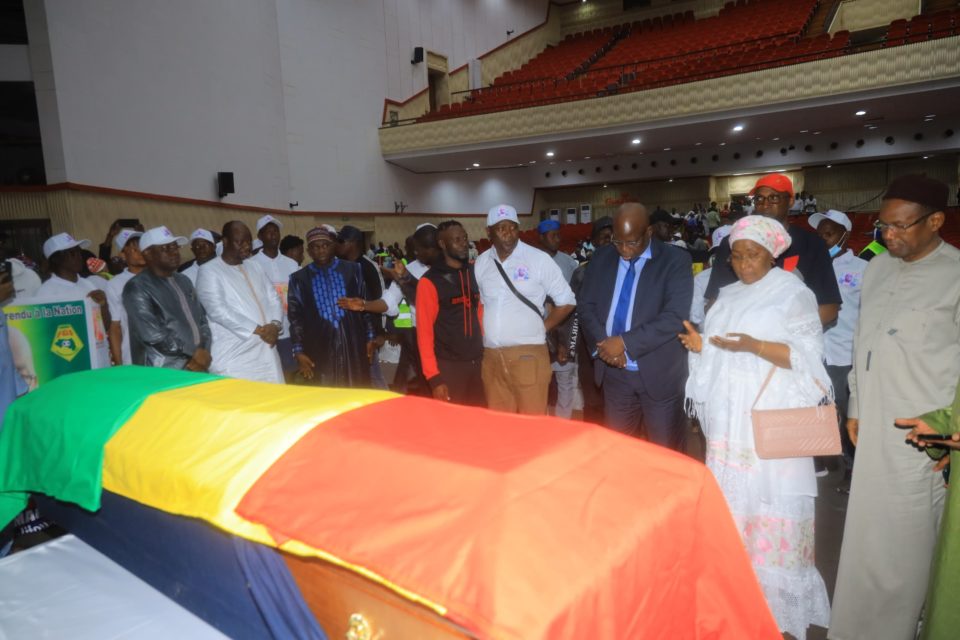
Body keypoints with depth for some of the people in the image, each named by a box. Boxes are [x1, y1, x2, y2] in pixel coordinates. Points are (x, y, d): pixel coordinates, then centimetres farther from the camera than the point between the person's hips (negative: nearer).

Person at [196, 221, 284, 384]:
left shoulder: (254, 265, 16)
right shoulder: (209, 271, -4)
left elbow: (274, 298, 13)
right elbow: (218, 310, -15)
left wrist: (275, 324, -8)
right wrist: (258, 330, -16)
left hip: (266, 353, 6)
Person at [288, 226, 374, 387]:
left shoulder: (352, 269, 7)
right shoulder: (299, 278, 4)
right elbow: (295, 316, 4)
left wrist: (369, 337, 6)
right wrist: (299, 351, -2)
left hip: (353, 346, 1)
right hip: (319, 350, -1)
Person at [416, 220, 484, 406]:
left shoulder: (474, 273, 7)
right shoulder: (430, 281, -8)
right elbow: (424, 331, -9)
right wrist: (433, 377, -14)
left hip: (477, 362, 5)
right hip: (448, 366, -4)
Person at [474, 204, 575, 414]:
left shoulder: (538, 259, -4)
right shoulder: (481, 263, 8)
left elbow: (566, 301, 2)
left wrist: (541, 328, -1)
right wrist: (485, 332, 8)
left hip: (528, 354, -4)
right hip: (491, 356, 4)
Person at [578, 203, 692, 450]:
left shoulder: (676, 261, -9)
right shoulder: (602, 258, 5)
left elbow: (674, 317, -18)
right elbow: (586, 306, 4)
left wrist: (625, 342, -22)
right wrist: (602, 343, -12)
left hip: (658, 373, -4)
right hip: (614, 372, 4)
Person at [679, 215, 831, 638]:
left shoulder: (793, 294, -3)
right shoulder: (729, 296, 15)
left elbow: (806, 355, -11)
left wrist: (753, 345, -24)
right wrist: (701, 345, -1)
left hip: (771, 422, -6)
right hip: (729, 419, 6)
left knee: (769, 501, -3)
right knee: (732, 496, 11)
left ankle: (775, 599, 10)